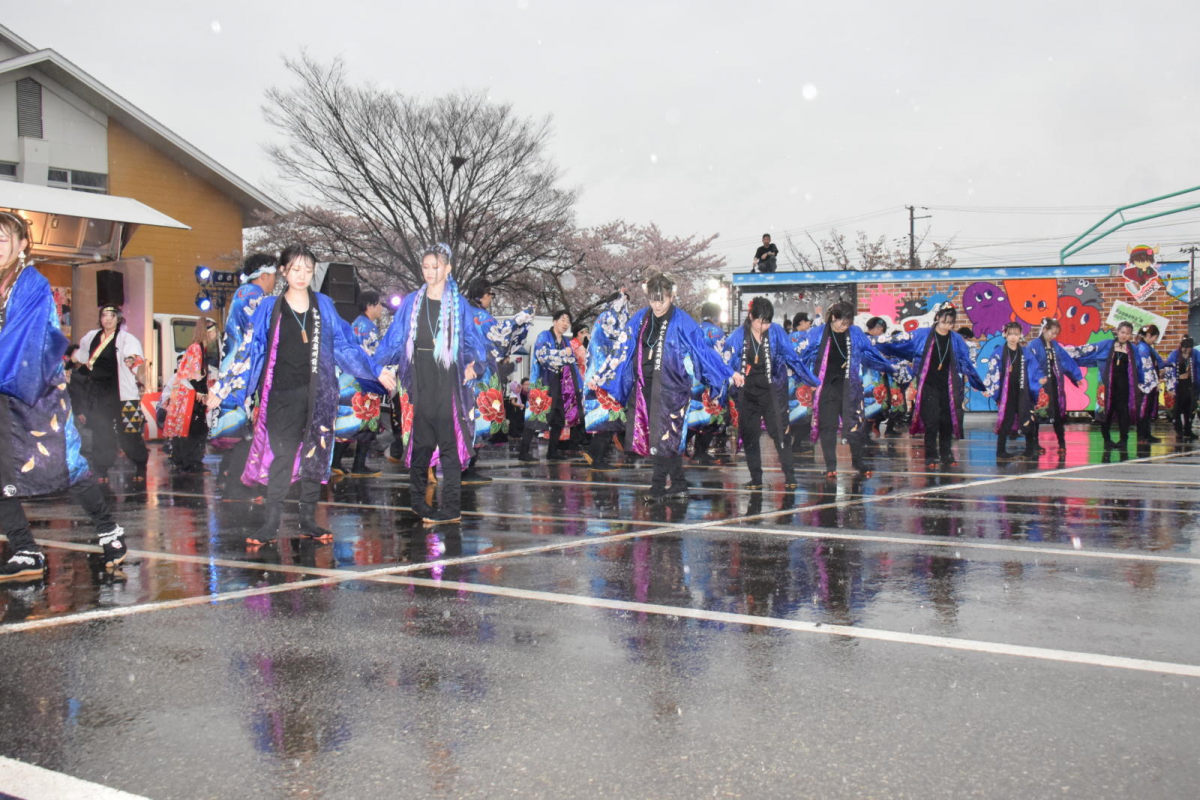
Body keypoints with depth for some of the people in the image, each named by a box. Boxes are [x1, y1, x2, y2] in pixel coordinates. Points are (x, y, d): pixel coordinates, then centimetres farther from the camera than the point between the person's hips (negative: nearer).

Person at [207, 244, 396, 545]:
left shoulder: (324, 306, 9)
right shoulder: (270, 308, 5)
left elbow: (346, 345, 13)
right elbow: (248, 350, 5)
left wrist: (377, 373, 12)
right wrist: (221, 387, 1)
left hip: (318, 394, 2)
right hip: (282, 395, -2)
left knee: (314, 456, 4)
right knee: (281, 456, -6)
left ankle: (308, 521, 13)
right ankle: (271, 524, -3)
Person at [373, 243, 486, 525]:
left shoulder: (459, 304, 5)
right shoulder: (411, 303, 10)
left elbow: (474, 341, 5)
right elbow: (394, 341, 10)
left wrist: (473, 364, -13)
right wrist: (377, 366, -2)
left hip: (447, 383, -2)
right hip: (419, 383, 2)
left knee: (449, 443, -4)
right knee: (420, 443, 5)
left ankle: (451, 508, -2)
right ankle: (418, 499, 17)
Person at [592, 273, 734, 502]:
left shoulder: (682, 321, -4)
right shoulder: (640, 319, 9)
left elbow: (703, 350, -2)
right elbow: (621, 350, 13)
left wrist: (728, 374, -3)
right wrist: (600, 376, 13)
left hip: (671, 386, -4)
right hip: (645, 385, 4)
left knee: (665, 435, -8)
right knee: (670, 437, 8)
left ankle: (658, 487, -3)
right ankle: (679, 484, 16)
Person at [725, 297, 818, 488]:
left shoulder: (776, 332, -3)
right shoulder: (738, 336, -2)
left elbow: (792, 358, 2)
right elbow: (727, 362, -2)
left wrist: (813, 381, 4)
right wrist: (733, 374, -24)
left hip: (772, 391, -2)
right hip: (748, 392, 2)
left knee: (780, 432, -8)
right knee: (749, 435, 6)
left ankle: (789, 476, -3)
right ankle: (756, 478, 16)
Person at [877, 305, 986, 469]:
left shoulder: (956, 340, 6)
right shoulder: (922, 335, -3)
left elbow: (966, 363, 14)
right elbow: (900, 341, -3)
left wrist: (980, 385, 18)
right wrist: (878, 344, -8)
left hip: (949, 387, 3)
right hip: (929, 386, -2)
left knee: (947, 421, 7)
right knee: (931, 421, -4)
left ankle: (946, 455, 21)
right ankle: (930, 456, 4)